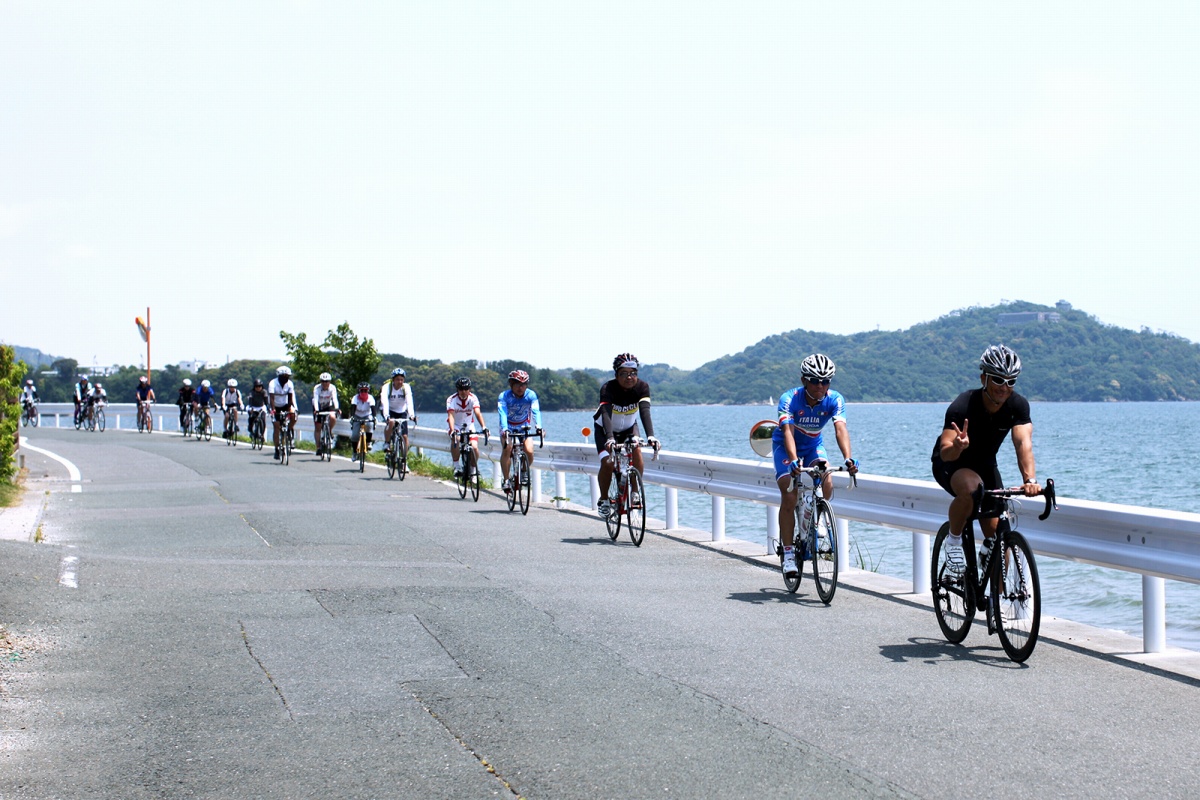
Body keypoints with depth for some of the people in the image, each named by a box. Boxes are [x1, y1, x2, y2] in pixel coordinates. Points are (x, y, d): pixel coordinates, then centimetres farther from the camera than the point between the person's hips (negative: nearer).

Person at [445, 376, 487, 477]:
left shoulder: (473, 398, -18)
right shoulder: (451, 400, -22)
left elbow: (477, 413, -32)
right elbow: (451, 416, -34)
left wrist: (483, 427, -48)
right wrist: (452, 431, -51)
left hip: (469, 426, 2)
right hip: (455, 426, -2)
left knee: (474, 447, -17)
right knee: (455, 440, -33)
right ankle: (457, 467, -18)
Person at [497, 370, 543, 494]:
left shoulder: (531, 395, -19)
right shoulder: (504, 396, -23)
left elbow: (536, 411, -32)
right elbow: (503, 414, -35)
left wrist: (538, 427, -50)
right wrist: (505, 429, -53)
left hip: (524, 426, 1)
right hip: (508, 427, -1)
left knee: (529, 452, -18)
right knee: (507, 449, -25)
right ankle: (506, 480, -13)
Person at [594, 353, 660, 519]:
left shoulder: (642, 387, -23)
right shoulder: (608, 388, -30)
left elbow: (645, 412, -36)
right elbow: (606, 415, -43)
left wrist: (650, 436, -52)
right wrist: (610, 438, -59)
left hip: (629, 428, 2)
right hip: (605, 430, -2)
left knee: (637, 451, -26)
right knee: (607, 463, -21)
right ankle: (604, 499, 2)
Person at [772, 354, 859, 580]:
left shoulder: (835, 400, -23)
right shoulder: (789, 399, -29)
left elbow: (840, 429, -36)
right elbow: (788, 432, -41)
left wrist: (848, 458, -53)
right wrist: (794, 461, -58)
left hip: (813, 445, 3)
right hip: (785, 446, -2)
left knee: (827, 482, -24)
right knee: (789, 496, -18)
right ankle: (788, 552, -10)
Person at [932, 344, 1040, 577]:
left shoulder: (1018, 405, -19)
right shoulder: (963, 406, -31)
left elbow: (1024, 444, -33)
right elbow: (945, 453, -38)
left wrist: (1030, 479, -50)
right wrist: (957, 446, -63)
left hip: (985, 465, 4)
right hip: (950, 465, -4)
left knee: (999, 534, -6)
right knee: (971, 488, -39)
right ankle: (953, 540, -13)